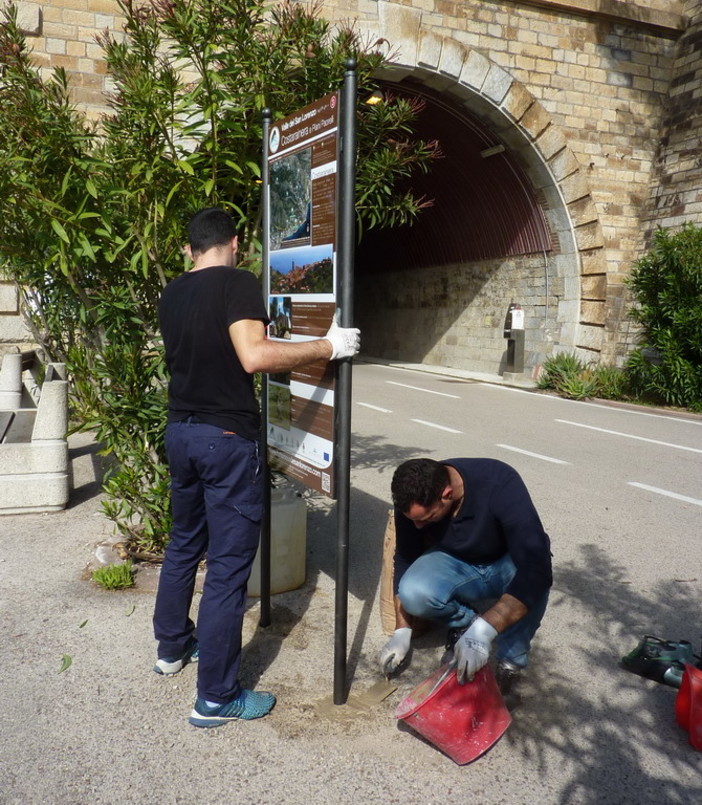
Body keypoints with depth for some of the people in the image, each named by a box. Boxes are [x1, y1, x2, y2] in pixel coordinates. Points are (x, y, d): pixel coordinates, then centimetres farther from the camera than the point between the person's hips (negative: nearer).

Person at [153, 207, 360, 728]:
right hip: (227, 438, -8)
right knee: (228, 566, 0)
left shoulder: (171, 295, 9)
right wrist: (329, 347, -19)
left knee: (184, 543, 24)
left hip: (181, 431, 8)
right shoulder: (237, 282, -13)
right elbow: (254, 356, -27)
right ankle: (216, 698, 9)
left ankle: (172, 646, 41)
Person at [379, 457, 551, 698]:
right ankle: (463, 622, 1)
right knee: (413, 593, -30)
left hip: (508, 564, -2)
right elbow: (404, 561, -6)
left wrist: (483, 631, -48)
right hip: (456, 563, 2)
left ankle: (511, 660, -12)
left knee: (533, 580, -37)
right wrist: (402, 632, -10)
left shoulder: (500, 484, -35)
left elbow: (536, 569, -41)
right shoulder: (412, 502, -22)